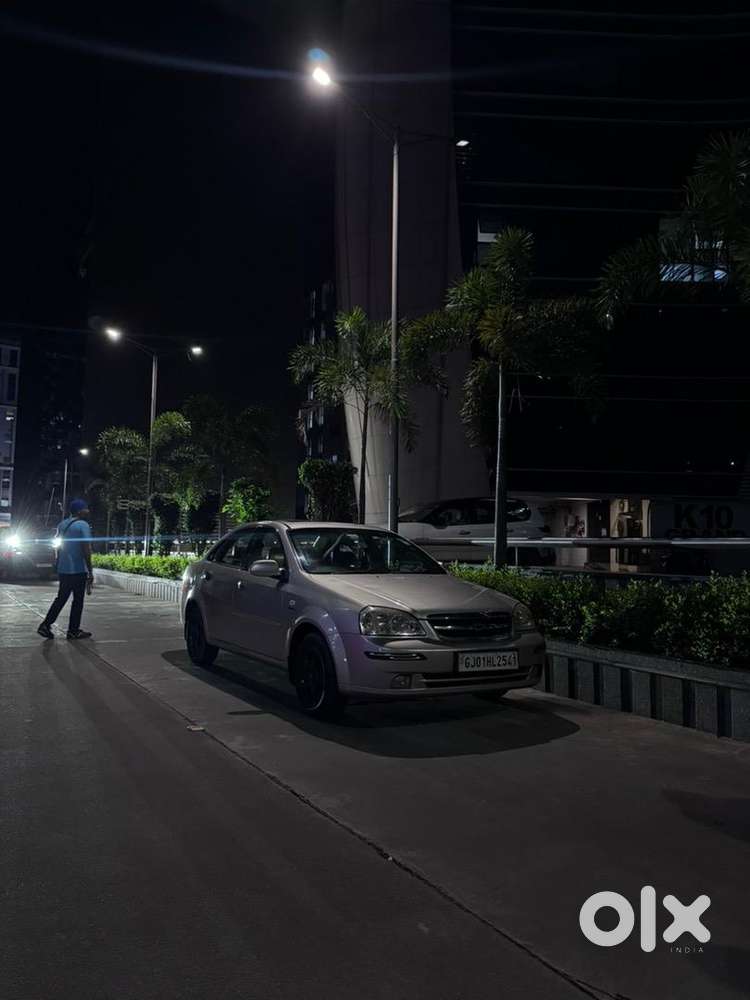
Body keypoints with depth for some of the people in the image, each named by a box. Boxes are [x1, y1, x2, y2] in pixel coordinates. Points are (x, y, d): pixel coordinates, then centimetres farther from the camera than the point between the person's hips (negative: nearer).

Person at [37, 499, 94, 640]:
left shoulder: (62, 525, 11)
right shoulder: (83, 525, -13)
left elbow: (58, 547, 16)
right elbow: (86, 550, -17)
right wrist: (90, 572, -14)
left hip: (63, 569, 7)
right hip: (78, 570, -7)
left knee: (61, 598, 15)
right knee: (78, 600, 3)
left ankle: (46, 625, 8)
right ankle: (73, 631, 8)